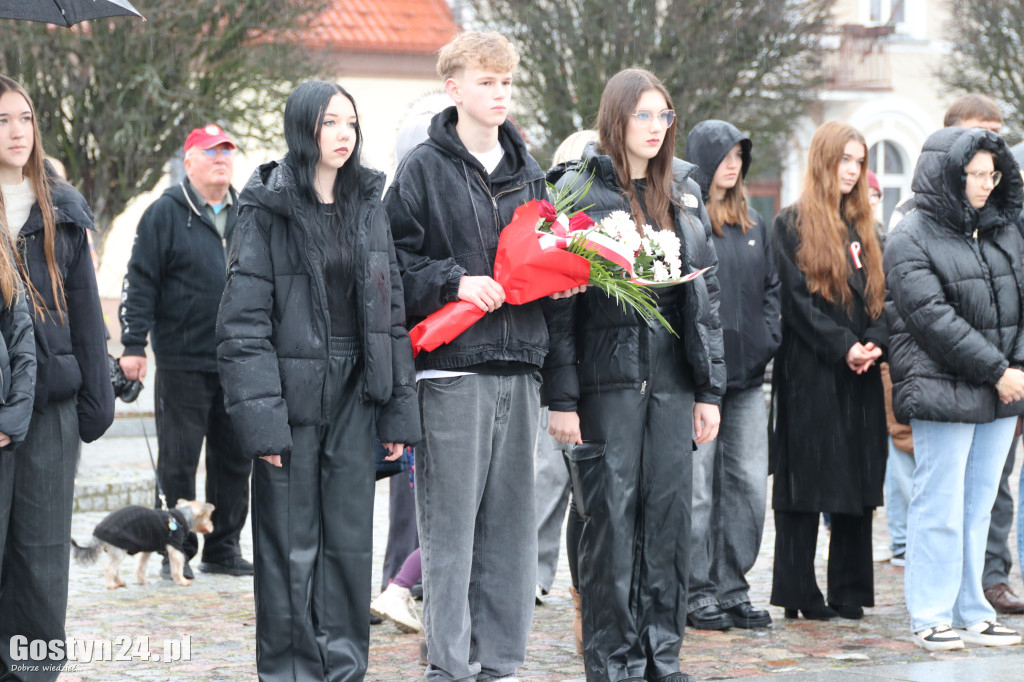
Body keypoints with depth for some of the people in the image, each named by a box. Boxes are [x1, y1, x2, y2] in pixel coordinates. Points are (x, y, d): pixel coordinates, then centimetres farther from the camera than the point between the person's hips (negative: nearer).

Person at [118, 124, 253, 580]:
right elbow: (140, 282, -5)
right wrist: (133, 345, -10)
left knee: (234, 458, 8)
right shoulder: (165, 214, -2)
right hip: (183, 363, -5)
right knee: (178, 461, 0)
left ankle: (223, 548, 17)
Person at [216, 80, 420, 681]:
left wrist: (399, 407, 7)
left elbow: (392, 312, 13)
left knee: (350, 539, 6)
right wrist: (259, 416, -17)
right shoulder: (269, 210, -5)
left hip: (354, 394, 4)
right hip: (293, 395, -4)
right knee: (291, 545, 0)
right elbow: (243, 321, -9)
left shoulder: (368, 206, 11)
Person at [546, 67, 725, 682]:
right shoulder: (579, 191, -2)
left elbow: (706, 297, 15)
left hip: (671, 380, 5)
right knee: (611, 520, -2)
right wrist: (561, 396, -12)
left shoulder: (681, 197, 14)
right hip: (607, 378, -5)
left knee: (670, 517, 5)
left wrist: (710, 389, 9)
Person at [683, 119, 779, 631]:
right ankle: (698, 593, 5)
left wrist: (768, 339, 5)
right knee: (698, 486, -2)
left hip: (747, 376, 7)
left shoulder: (752, 224, 17)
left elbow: (771, 286, 20)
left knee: (749, 483, 7)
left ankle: (731, 587, 16)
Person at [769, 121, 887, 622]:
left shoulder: (862, 227, 17)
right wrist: (843, 347, -16)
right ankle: (798, 594, 3)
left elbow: (879, 294, 12)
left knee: (856, 481, 6)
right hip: (809, 376, -6)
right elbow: (796, 298, -9)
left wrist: (873, 344, -7)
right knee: (804, 484, -2)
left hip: (859, 375, 6)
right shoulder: (793, 224, -2)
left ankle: (849, 592, 12)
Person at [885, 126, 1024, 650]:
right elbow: (933, 318, -13)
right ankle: (931, 618, 4)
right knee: (941, 508, -4)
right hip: (943, 392, -6)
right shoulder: (912, 240, -6)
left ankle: (972, 614, 15)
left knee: (978, 508, 10)